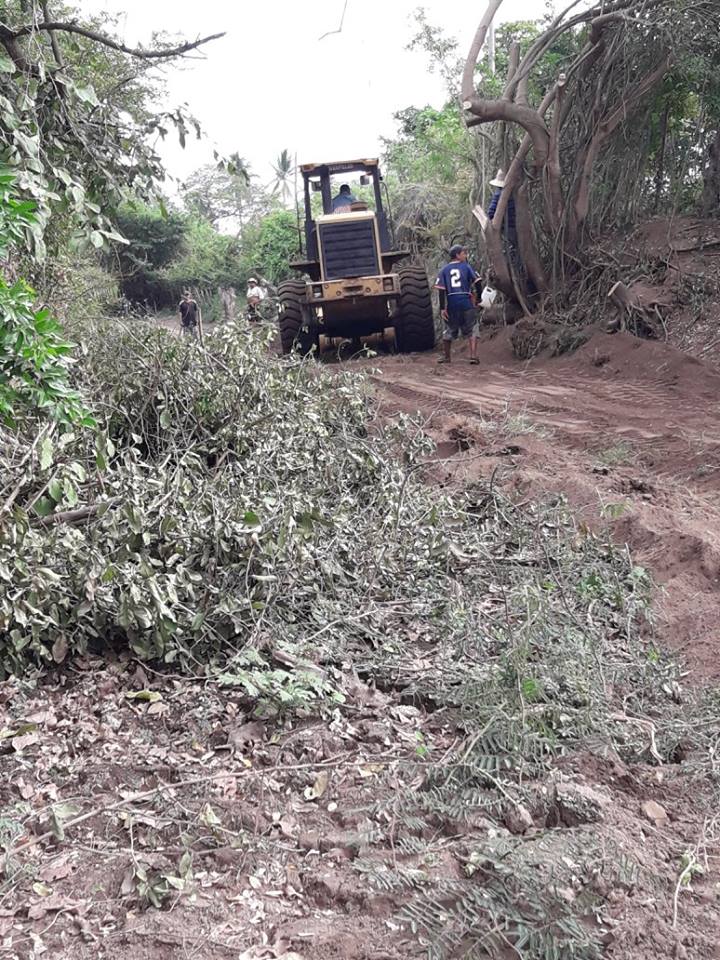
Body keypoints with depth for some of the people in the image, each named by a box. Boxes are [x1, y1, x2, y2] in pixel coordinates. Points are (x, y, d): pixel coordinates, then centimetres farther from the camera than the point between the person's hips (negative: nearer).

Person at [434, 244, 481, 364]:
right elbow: (476, 282, -5)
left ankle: (446, 356, 25)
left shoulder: (444, 270, 8)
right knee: (472, 329, 5)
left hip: (451, 304, 2)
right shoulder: (466, 266, 4)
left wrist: (442, 308, 0)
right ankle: (473, 356, -8)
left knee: (450, 330, 17)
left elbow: (441, 290, 1)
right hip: (466, 303, -2)